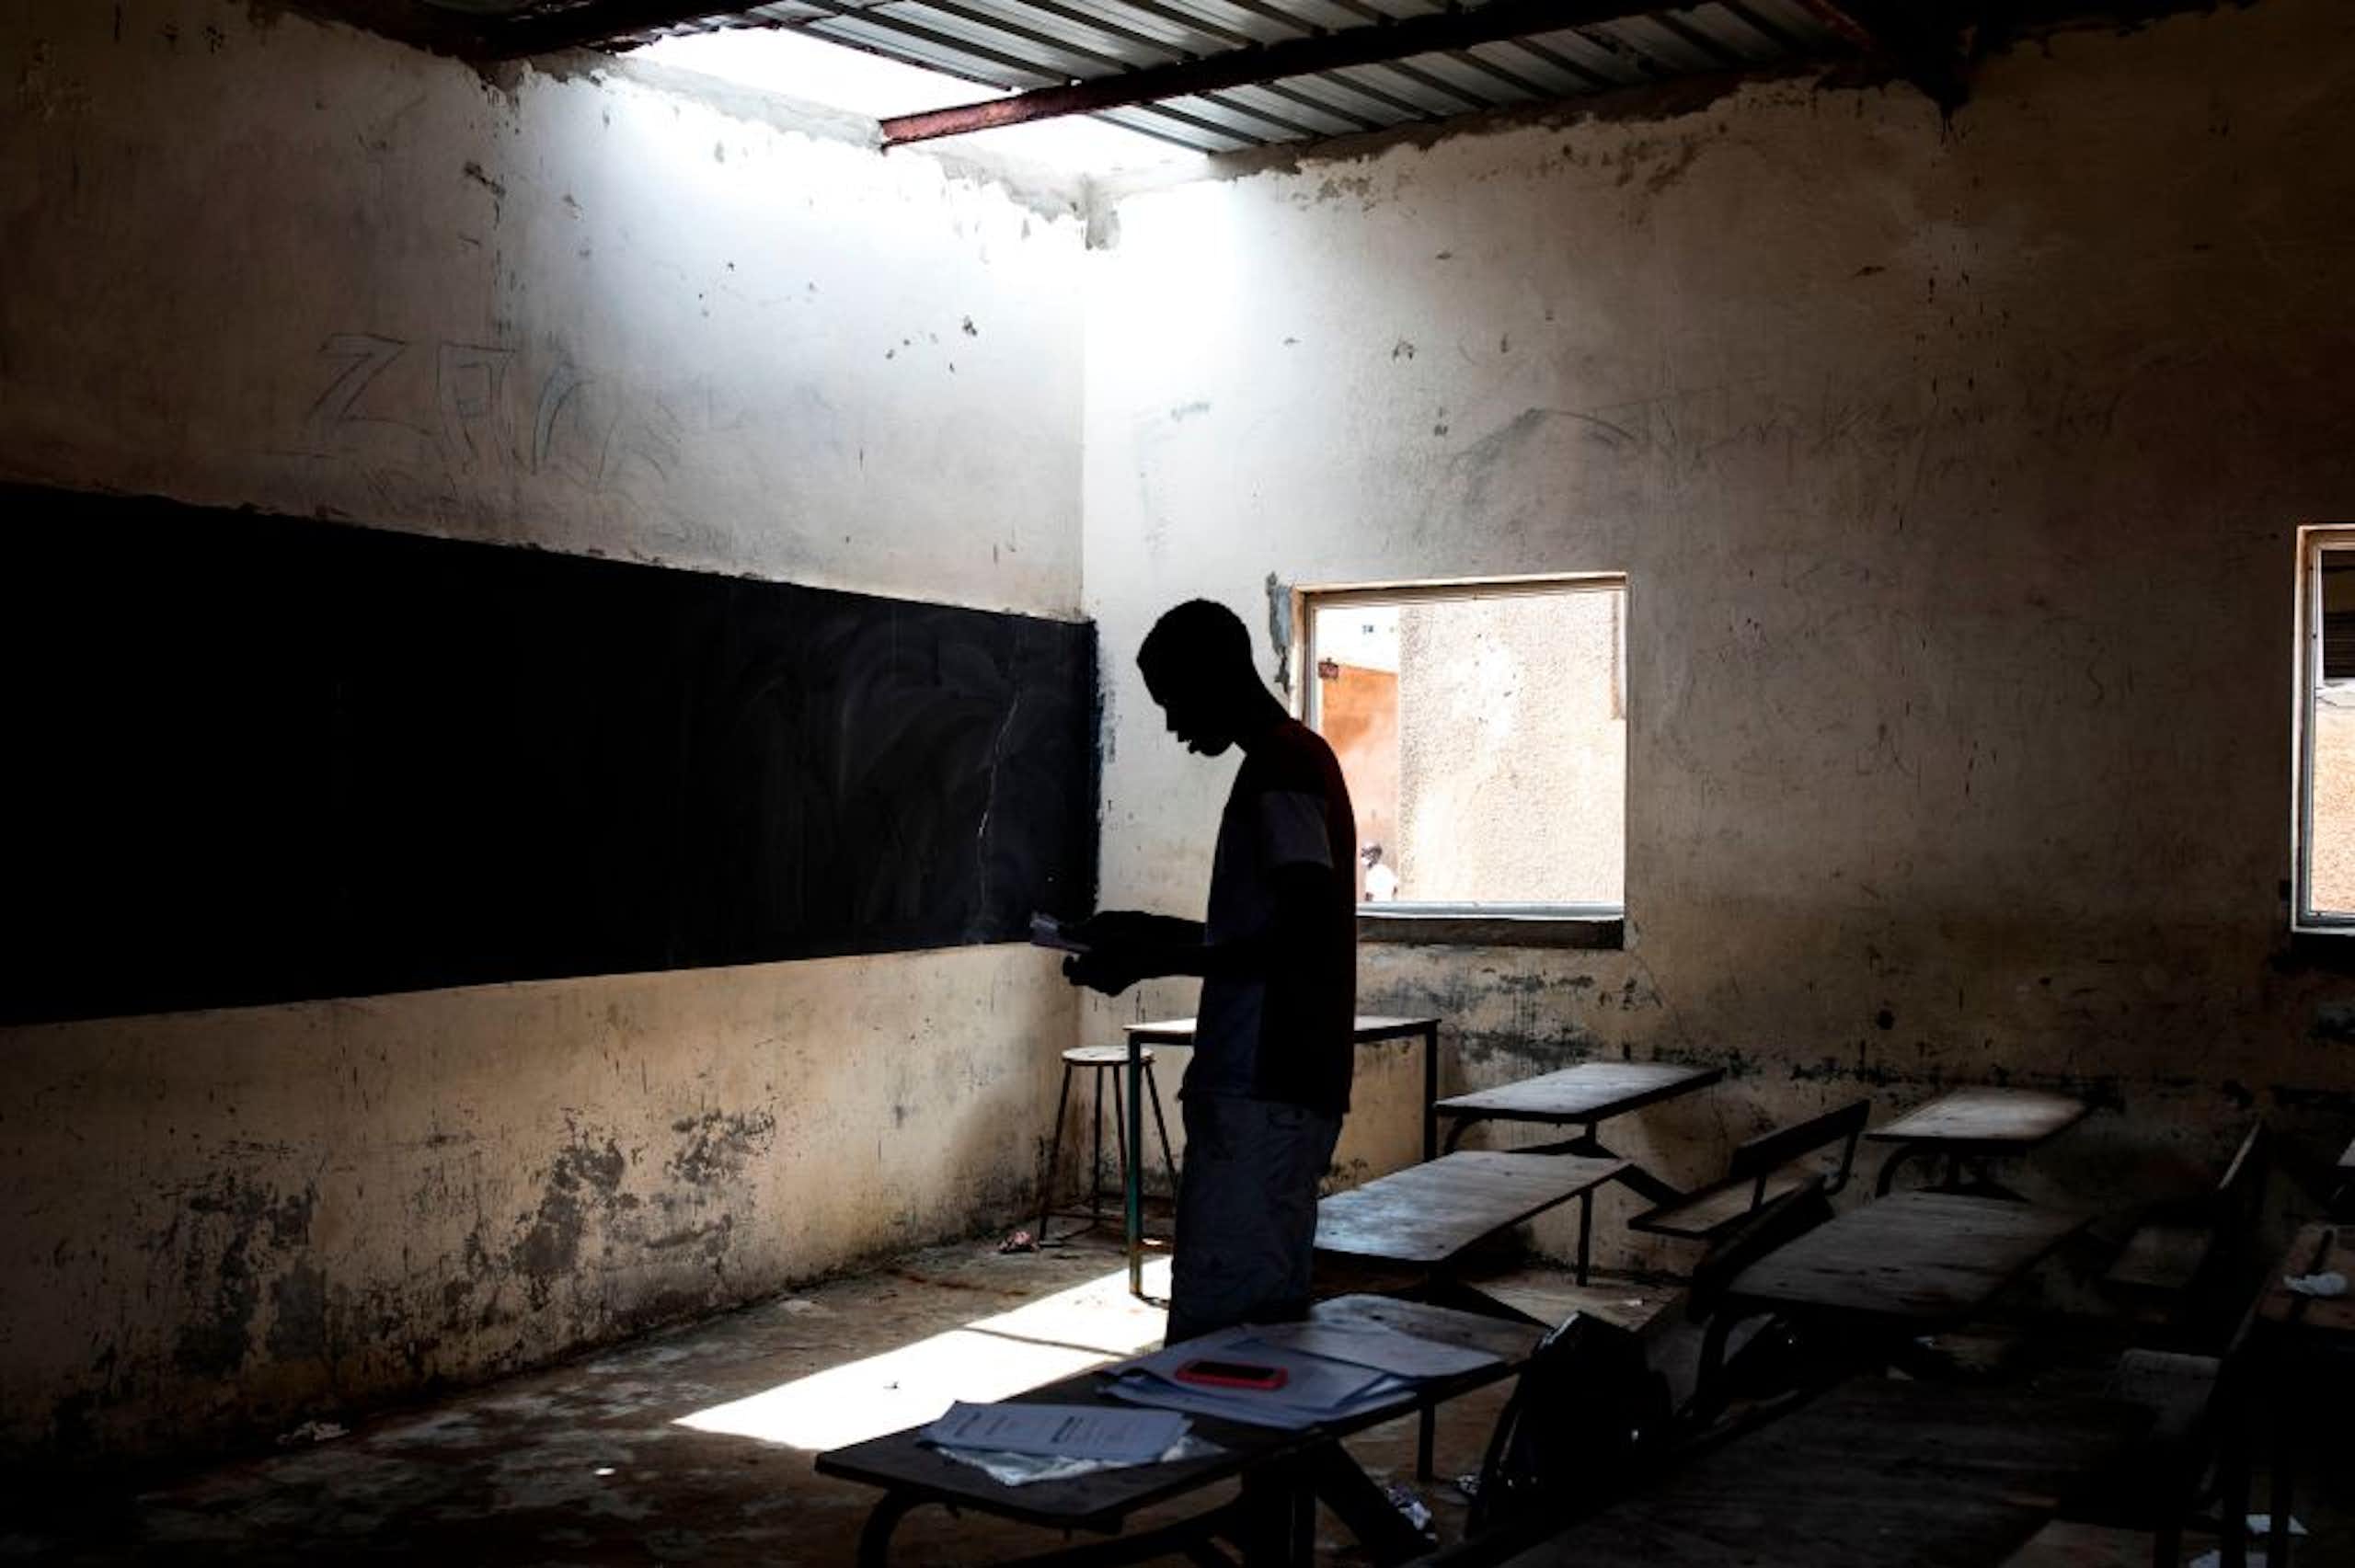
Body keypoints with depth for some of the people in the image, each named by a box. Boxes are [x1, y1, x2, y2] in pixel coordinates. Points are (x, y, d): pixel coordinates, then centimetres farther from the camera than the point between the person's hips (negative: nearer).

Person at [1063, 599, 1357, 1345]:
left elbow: (1304, 940, -23)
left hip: (1262, 1100, -10)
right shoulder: (1295, 761, 18)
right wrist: (1158, 932, 20)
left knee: (1213, 1329, -10)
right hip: (1282, 1089, 10)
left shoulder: (1280, 768, -13)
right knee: (1268, 1312, 13)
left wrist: (1157, 960, -17)